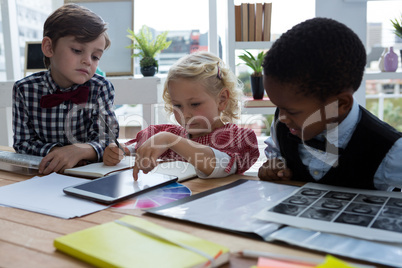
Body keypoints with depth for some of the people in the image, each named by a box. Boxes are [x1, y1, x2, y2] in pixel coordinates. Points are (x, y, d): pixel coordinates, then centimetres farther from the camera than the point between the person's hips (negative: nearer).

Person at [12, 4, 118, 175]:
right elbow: (23, 142, -1)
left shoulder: (101, 89, -7)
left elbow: (106, 140, -13)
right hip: (41, 174, 1)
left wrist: (80, 150, -35)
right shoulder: (24, 89, -4)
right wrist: (53, 151, -21)